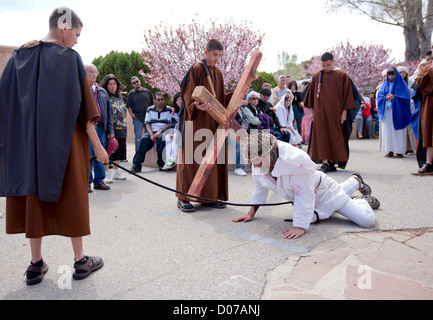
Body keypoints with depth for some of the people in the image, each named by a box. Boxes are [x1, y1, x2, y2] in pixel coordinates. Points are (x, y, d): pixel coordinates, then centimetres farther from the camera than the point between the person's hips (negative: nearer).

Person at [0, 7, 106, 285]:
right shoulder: (68, 57, -8)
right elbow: (81, 106, -12)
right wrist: (97, 145, -9)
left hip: (28, 141, 5)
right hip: (64, 140, -5)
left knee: (35, 194, 11)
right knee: (71, 196, 5)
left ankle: (36, 265, 19)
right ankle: (81, 261, 16)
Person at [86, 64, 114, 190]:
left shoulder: (102, 92, 17)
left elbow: (109, 112, 18)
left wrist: (110, 129, 12)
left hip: (101, 128, 5)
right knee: (87, 156, -1)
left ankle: (99, 181, 19)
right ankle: (86, 183, 10)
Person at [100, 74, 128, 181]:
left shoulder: (121, 98, 16)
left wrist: (126, 128, 18)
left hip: (121, 129, 7)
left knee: (119, 151, 11)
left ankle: (116, 172, 22)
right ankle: (106, 173, 4)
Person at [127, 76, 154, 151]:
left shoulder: (147, 91, 10)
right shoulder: (131, 93, 5)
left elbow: (152, 103, 14)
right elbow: (129, 106, 6)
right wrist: (132, 114, -7)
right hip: (137, 118, -2)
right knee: (138, 137, -1)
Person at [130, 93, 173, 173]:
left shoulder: (169, 110, 6)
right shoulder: (150, 110, 14)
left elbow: (170, 124, -2)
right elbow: (147, 124, 8)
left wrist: (160, 132, -16)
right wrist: (151, 134, -10)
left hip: (163, 132, -2)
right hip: (152, 132, 2)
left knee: (161, 138, -37)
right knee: (144, 139, -28)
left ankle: (161, 164, -28)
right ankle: (136, 165, -30)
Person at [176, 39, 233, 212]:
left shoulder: (218, 73, 15)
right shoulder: (195, 69, -5)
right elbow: (188, 95, -11)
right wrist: (197, 105, -31)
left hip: (213, 121, 7)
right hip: (197, 120, -7)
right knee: (192, 158, -5)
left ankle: (209, 196, 15)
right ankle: (184, 197, 3)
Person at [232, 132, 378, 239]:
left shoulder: (295, 160, -43)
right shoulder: (259, 165, -21)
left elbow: (305, 194, -39)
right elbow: (260, 188, -4)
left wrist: (300, 226, -39)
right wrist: (251, 213, -6)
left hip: (321, 190, -7)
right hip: (298, 196, 7)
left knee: (367, 220, -7)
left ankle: (364, 200, 26)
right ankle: (355, 181, 60)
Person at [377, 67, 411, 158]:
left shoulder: (401, 84, 4)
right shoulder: (385, 85, 15)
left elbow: (405, 97, -3)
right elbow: (379, 96, 9)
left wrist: (394, 97, -15)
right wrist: (386, 98, -11)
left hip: (397, 112, -4)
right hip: (386, 112, 4)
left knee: (397, 131, -6)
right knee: (387, 130, 0)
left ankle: (399, 151, -2)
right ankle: (390, 151, 4)